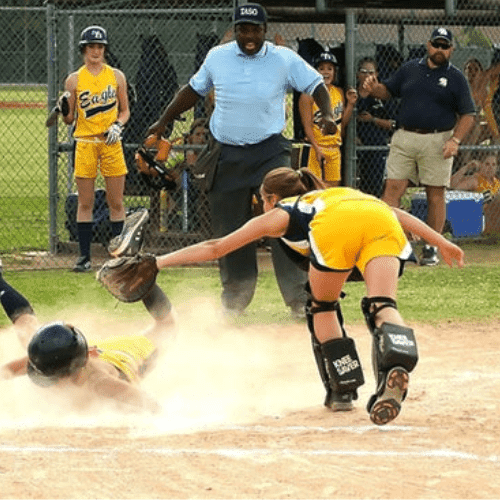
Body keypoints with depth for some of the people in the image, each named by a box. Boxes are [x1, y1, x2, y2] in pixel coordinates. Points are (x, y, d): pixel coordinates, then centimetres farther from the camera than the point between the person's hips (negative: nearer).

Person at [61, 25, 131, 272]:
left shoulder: (116, 76, 6)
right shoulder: (74, 80, 4)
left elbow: (125, 110, 12)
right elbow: (69, 120, 5)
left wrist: (117, 126, -7)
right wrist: (64, 110, -16)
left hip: (111, 143, 1)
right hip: (85, 142, -1)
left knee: (116, 203, 1)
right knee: (85, 202, 0)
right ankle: (84, 256, 4)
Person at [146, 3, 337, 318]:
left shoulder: (285, 59, -3)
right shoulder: (217, 57, 5)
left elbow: (316, 85, -1)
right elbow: (194, 90, 18)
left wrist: (327, 114, -20)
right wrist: (164, 121, 19)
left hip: (269, 151, -3)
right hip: (227, 156, 3)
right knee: (229, 228, 7)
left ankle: (299, 299, -15)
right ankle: (235, 299, 21)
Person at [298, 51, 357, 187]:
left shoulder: (339, 93, 12)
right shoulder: (308, 95, -6)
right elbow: (307, 125, -10)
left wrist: (350, 104, 3)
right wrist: (317, 148, -20)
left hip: (335, 149, 6)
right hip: (315, 148, -6)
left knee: (333, 186, 4)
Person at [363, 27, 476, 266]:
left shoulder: (455, 78, 4)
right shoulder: (409, 69, 13)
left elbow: (467, 115, 3)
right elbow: (388, 90, 19)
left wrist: (455, 140, -11)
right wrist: (374, 88, -5)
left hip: (437, 142, -2)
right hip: (404, 139, 2)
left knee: (436, 194, 1)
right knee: (392, 189, -6)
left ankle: (431, 248, 10)